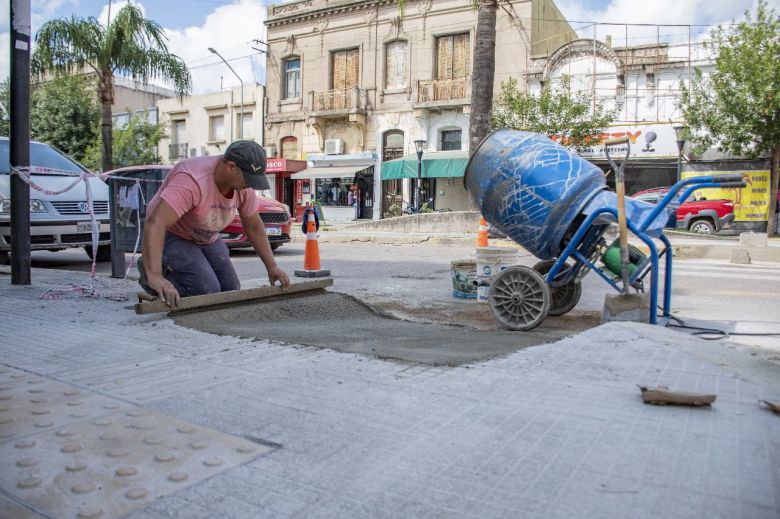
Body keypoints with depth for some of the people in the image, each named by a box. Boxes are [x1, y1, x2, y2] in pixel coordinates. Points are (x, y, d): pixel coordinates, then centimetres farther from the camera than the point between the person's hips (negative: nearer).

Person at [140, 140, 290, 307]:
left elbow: (254, 227, -1)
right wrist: (154, 275, -57)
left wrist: (272, 267, -4)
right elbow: (155, 223, -47)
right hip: (172, 234, -7)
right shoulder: (193, 180, -38)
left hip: (208, 238, 7)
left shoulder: (244, 184, -14)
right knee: (208, 291, -23)